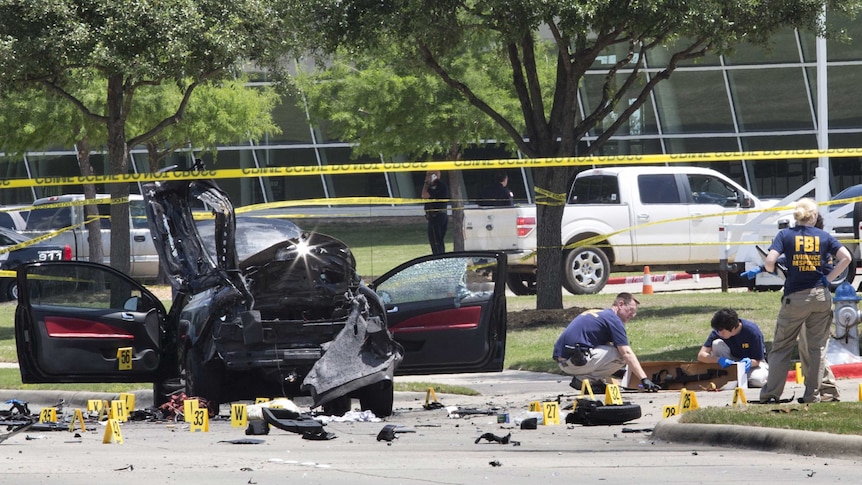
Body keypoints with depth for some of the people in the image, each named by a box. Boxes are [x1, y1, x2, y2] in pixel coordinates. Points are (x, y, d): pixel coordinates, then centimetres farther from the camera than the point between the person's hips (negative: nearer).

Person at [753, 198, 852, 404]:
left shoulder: (785, 235, -1)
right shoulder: (824, 236, 4)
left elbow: (769, 262, -14)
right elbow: (845, 258, -5)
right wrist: (828, 278, 4)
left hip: (795, 297, -2)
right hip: (820, 296, 2)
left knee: (781, 346, 6)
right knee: (816, 347, 9)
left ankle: (771, 393, 4)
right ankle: (812, 393, 9)